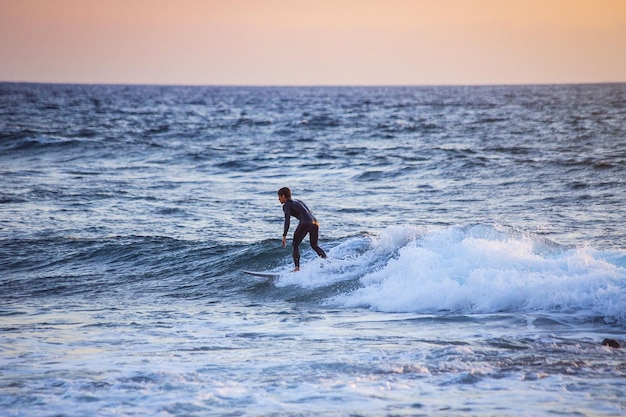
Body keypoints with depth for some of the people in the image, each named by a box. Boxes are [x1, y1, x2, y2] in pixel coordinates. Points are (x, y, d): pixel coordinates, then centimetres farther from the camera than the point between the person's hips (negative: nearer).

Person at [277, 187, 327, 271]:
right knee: (314, 245, 22)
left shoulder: (286, 205, 6)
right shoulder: (298, 201, 29)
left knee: (295, 245, 5)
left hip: (305, 223, -7)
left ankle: (297, 268, -6)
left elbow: (287, 221, -7)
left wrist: (284, 236, -12)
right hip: (315, 222, 7)